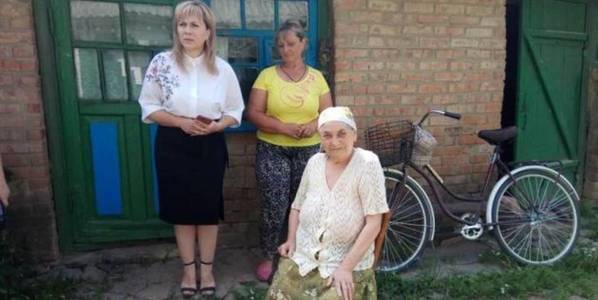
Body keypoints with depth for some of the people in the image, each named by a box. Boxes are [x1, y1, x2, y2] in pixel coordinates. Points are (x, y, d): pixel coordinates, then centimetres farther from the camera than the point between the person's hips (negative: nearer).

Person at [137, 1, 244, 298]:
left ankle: (207, 268, 29)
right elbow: (148, 107, -3)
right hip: (174, 146, 0)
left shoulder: (223, 68, -2)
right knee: (181, 208, 9)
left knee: (209, 208, 9)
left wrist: (215, 126, -16)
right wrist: (181, 122, -17)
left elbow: (235, 111, 3)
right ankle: (188, 268, 29)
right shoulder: (161, 62, -4)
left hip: (210, 146, 1)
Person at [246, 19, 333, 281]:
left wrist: (315, 124, -16)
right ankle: (268, 257, 17)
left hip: (308, 151, 2)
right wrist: (284, 127, -20)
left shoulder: (316, 77, 6)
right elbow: (253, 113, -6)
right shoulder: (267, 75, 0)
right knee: (275, 207, -4)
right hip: (272, 150, -2)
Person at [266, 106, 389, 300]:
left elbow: (373, 223, -15)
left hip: (348, 262, -3)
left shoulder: (367, 163, -13)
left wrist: (346, 267, -17)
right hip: (303, 255, 4)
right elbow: (297, 207, 14)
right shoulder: (314, 162, 2)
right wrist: (291, 240, -1)